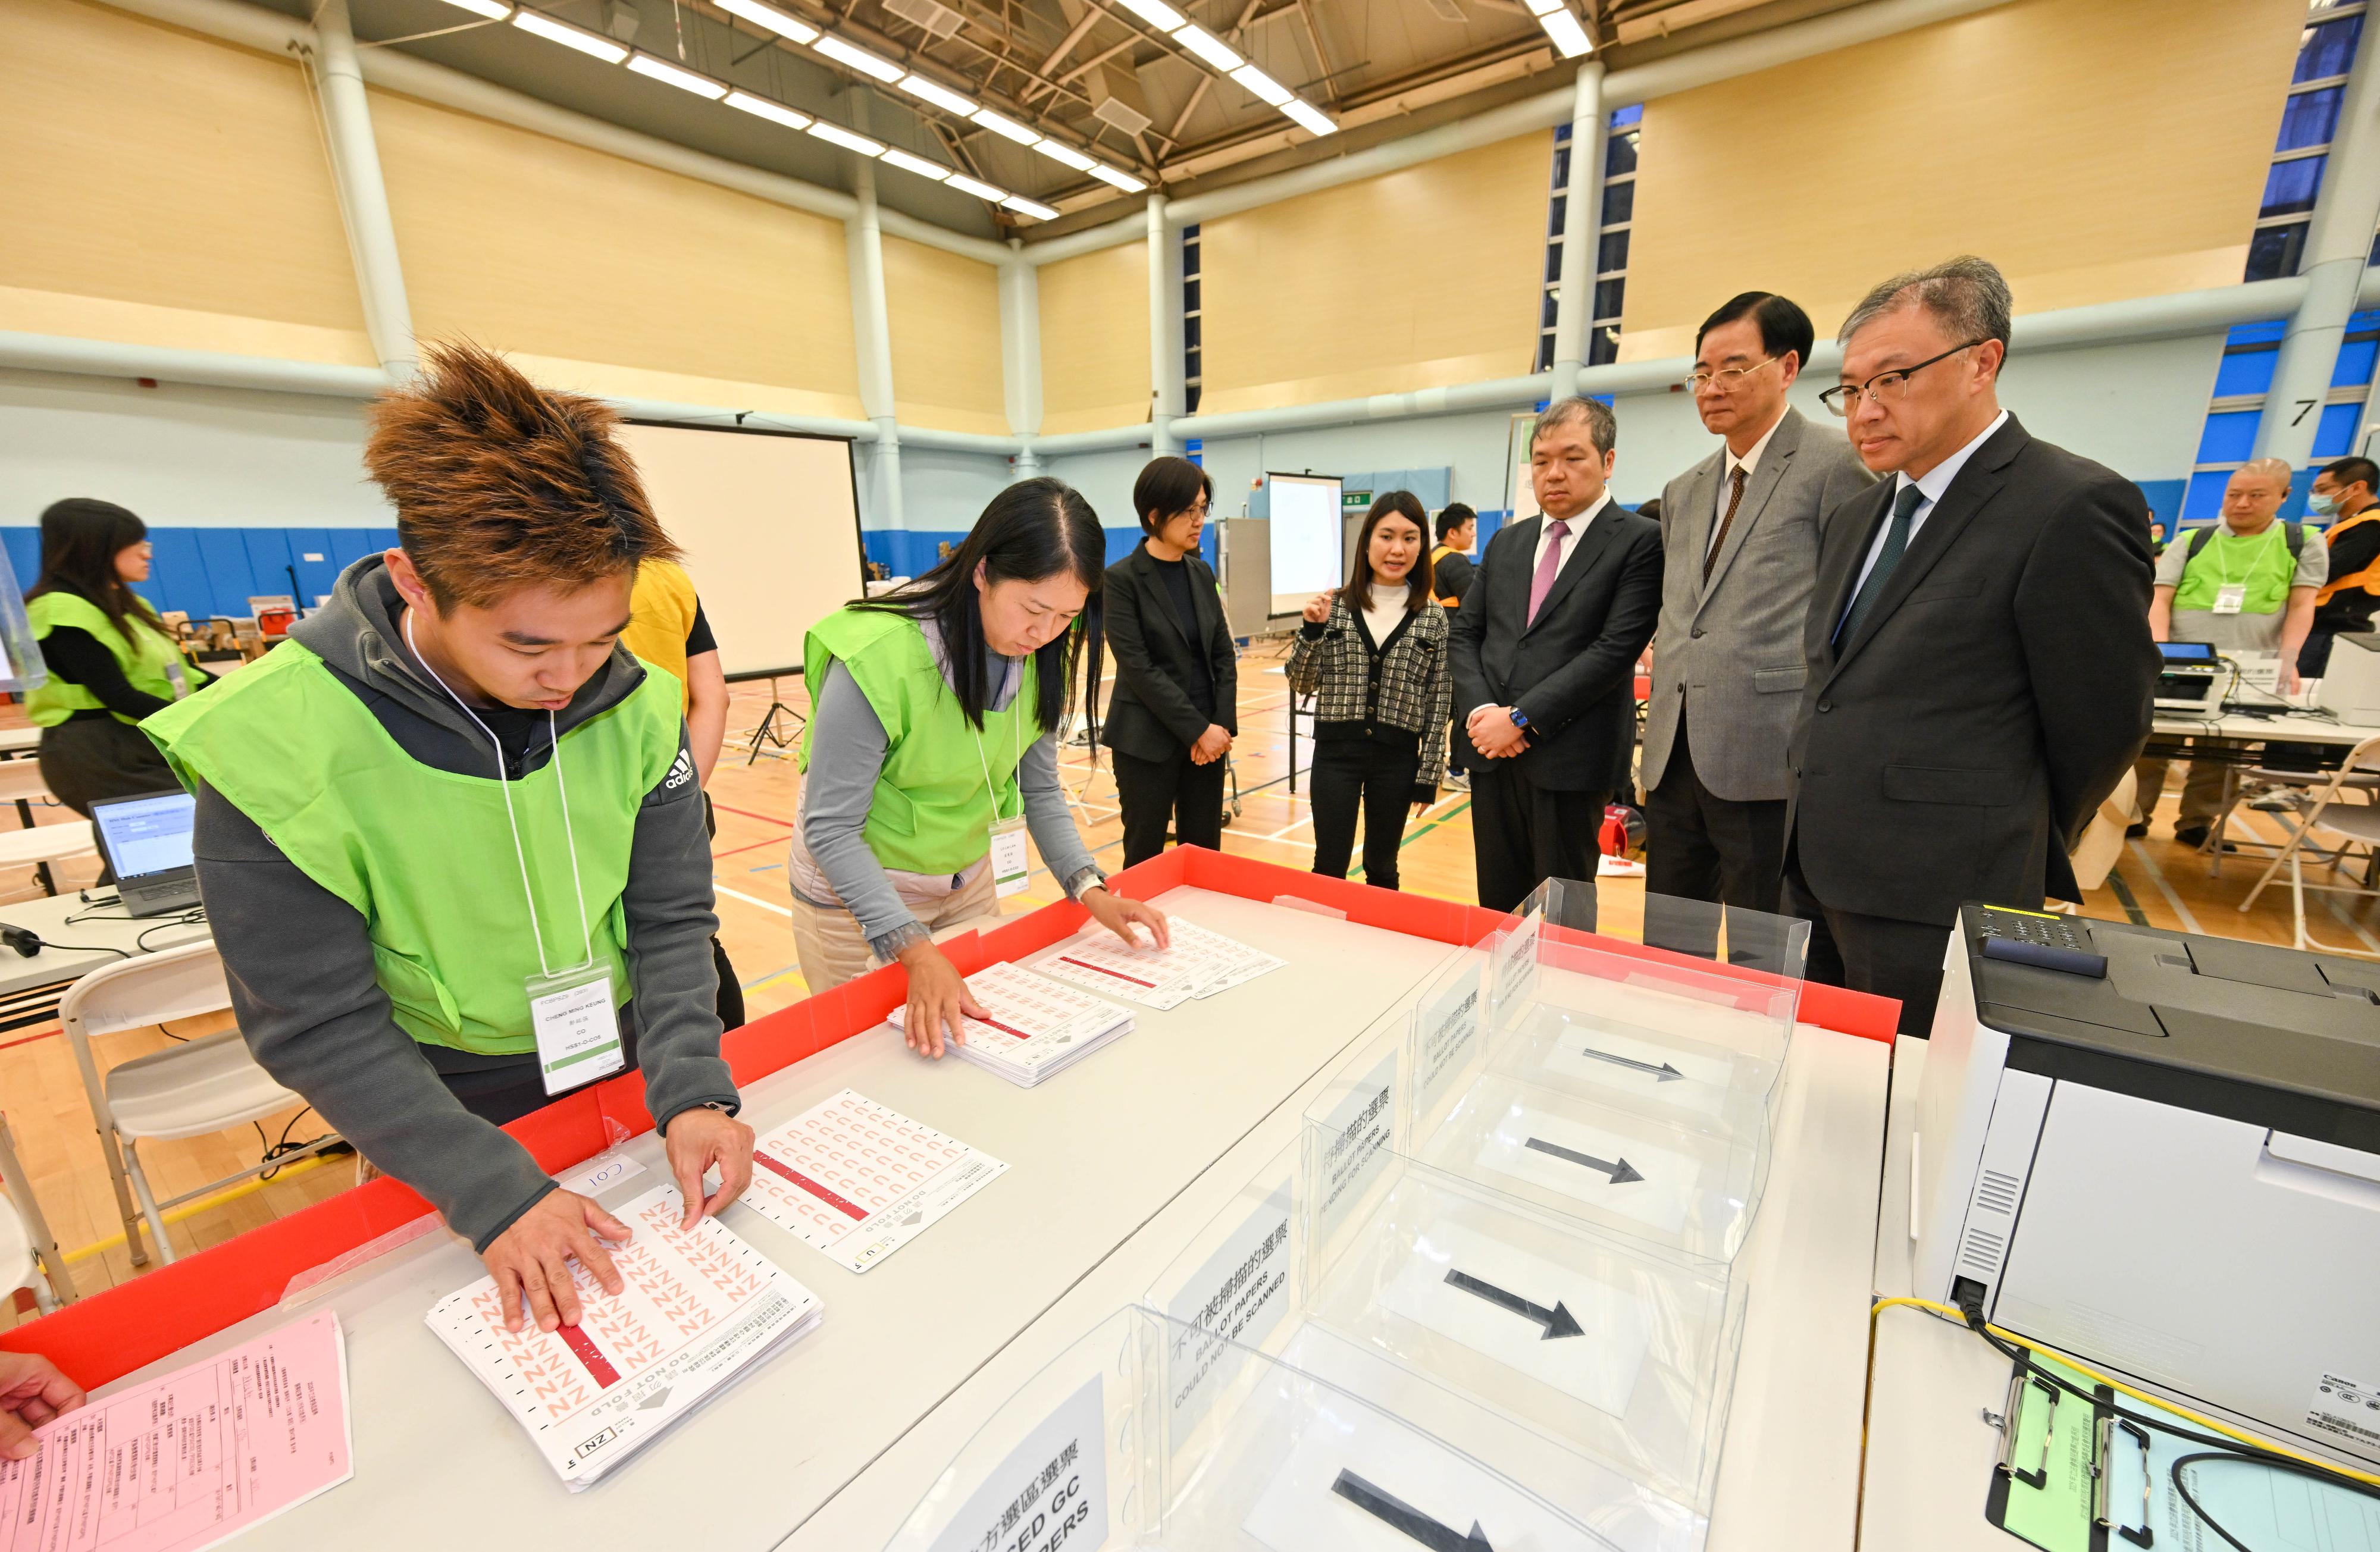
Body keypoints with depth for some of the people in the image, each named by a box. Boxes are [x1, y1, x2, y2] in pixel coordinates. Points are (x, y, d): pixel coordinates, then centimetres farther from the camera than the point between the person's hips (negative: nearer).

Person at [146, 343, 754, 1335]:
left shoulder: (636, 706, -16)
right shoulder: (272, 748, -23)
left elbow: (671, 920, -11)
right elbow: (317, 1026, -19)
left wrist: (693, 1092, -22)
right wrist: (493, 1190, -26)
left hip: (631, 1079, 2)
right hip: (444, 1121, -2)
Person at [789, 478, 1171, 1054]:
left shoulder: (1040, 655, -13)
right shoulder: (879, 657, -31)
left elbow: (1040, 789, -5)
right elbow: (831, 828, -26)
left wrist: (1089, 888, -18)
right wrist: (914, 948, -33)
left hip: (969, 881, 5)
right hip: (857, 891, -5)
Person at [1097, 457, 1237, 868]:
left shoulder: (1201, 573, 9)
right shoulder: (1121, 579, -8)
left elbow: (1223, 656, 8)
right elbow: (1139, 669, -15)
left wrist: (1222, 725, -5)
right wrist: (1199, 730, -16)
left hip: (1207, 737, 5)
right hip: (1148, 742, -5)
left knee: (1205, 856, 11)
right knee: (1146, 859, 6)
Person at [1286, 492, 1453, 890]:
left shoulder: (1433, 617, 1)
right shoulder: (1334, 606, -1)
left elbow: (1439, 701, 2)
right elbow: (1301, 684, 1)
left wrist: (1429, 774, -1)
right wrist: (1312, 629, -14)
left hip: (1397, 756, 1)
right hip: (1336, 750, -1)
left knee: (1382, 868, 14)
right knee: (1329, 867, 2)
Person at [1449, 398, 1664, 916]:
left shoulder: (1642, 540, -3)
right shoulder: (1506, 543, 15)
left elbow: (1616, 647, -13)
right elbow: (1465, 632, 12)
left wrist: (1522, 718, -16)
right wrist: (1480, 709, -6)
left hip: (1569, 757, -5)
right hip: (1492, 753, 5)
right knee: (1497, 904, 13)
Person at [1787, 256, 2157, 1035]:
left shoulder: (2076, 507, -11)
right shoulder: (1855, 519, 13)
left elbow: (2099, 728, -6)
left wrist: (2013, 866, 6)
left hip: (1935, 897, -7)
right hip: (1815, 875, 7)